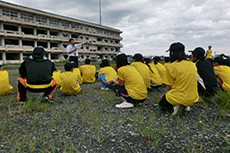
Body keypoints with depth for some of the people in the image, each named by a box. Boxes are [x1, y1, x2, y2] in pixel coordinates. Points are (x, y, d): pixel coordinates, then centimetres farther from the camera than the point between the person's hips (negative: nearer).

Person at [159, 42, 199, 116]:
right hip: (192, 99, 6)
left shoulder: (171, 67, -14)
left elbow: (170, 87, -9)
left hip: (178, 98, -6)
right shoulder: (193, 65, 3)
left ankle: (173, 108, -7)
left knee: (162, 103, 24)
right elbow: (188, 83, 13)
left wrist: (168, 95, 11)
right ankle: (185, 106, 8)